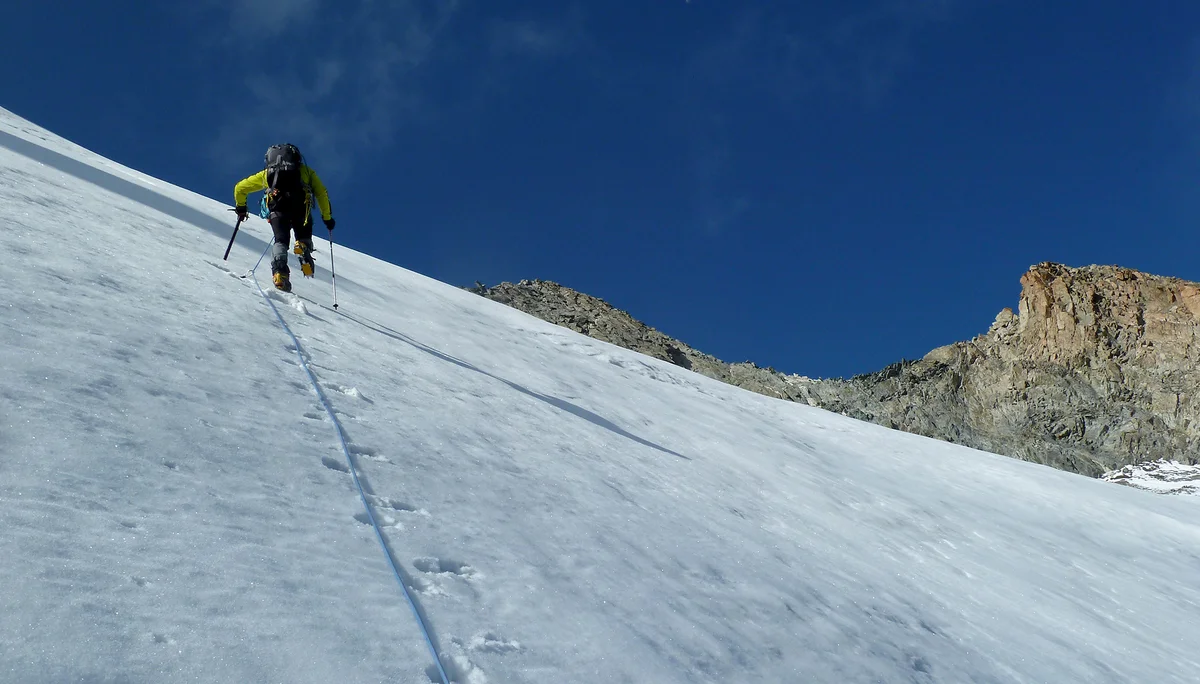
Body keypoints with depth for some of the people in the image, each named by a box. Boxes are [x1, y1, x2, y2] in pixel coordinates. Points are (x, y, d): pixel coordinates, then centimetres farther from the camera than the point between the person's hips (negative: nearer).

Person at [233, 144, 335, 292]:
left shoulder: (266, 174, 38)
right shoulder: (305, 170, 35)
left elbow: (240, 188, 41)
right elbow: (321, 193, 24)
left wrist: (240, 208, 55)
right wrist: (327, 218, 27)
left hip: (277, 206, 1)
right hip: (300, 205, -1)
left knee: (281, 240, 3)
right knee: (304, 236, 11)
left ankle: (280, 272, -22)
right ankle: (305, 257, -23)